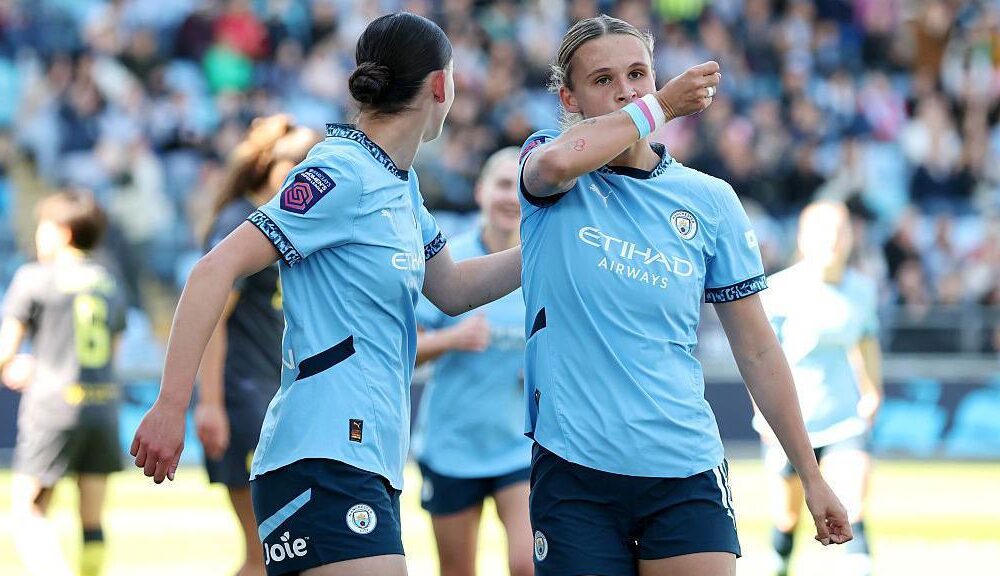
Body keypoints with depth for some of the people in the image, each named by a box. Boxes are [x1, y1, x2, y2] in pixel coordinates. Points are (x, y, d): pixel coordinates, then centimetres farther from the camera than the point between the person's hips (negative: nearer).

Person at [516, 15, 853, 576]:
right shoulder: (549, 170, 3)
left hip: (686, 469, 1)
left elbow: (757, 349, 11)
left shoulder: (710, 200, 7)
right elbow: (558, 161, -25)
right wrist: (660, 105, -10)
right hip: (574, 467, -1)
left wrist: (811, 476, 9)